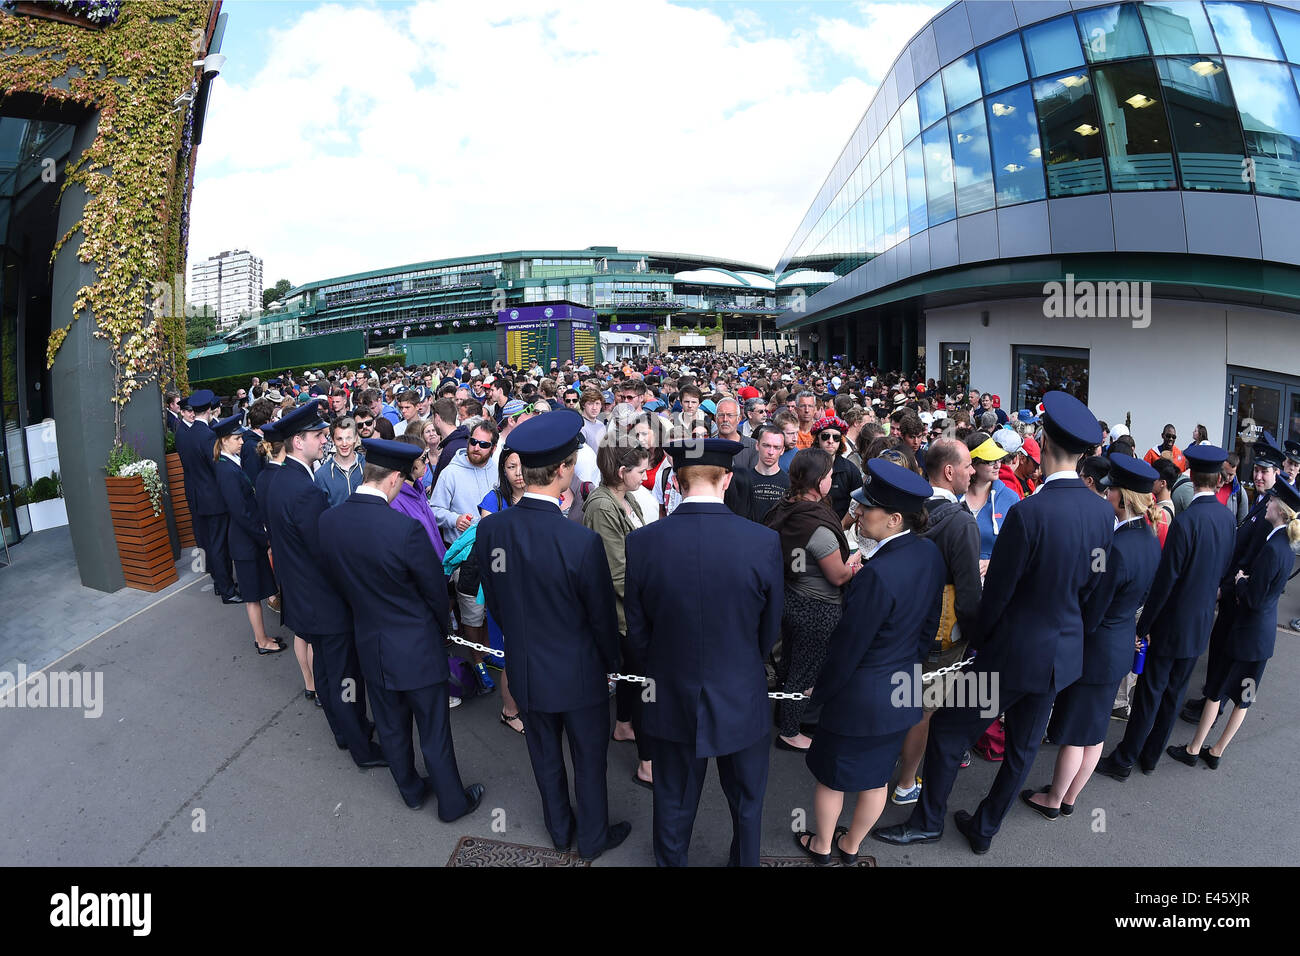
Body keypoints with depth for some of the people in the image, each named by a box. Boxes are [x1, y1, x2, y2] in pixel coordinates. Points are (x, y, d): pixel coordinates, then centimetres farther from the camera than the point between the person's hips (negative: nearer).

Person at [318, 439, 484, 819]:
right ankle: (452, 802, 31)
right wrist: (444, 627, 6)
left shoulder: (327, 521, -10)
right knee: (434, 731, 13)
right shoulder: (406, 529, -28)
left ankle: (411, 790, 44)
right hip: (416, 647, -5)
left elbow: (336, 580, 4)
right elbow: (434, 589, -14)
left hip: (370, 643, 6)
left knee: (391, 727, 23)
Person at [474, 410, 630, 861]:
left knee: (545, 756, 26)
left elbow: (493, 601, -1)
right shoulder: (582, 541, -31)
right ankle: (592, 837, 42)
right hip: (578, 672, -4)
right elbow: (602, 616, -17)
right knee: (589, 760, 20)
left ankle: (559, 829, 48)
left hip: (524, 668, 5)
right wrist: (613, 663, 2)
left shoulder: (490, 529, -16)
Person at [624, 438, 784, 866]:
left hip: (670, 699, 1)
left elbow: (637, 630, -6)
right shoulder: (764, 542, -19)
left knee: (674, 803, 23)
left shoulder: (641, 542, -18)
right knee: (746, 802, 25)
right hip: (741, 699, 0)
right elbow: (770, 628, -6)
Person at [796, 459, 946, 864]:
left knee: (831, 776, 19)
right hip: (904, 691, 7)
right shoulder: (930, 554, -8)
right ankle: (850, 846, 47)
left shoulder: (877, 574, -33)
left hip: (860, 695, -7)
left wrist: (820, 690, -6)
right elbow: (929, 624, 4)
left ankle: (822, 845, 42)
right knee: (875, 776, 25)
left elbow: (849, 646, -22)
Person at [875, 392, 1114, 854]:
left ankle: (927, 821, 28)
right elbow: (1090, 583, 5)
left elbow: (997, 592, -18)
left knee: (947, 730, 11)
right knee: (1022, 748, 20)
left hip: (1014, 653, -7)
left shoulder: (1028, 512, -26)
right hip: (1064, 652, 7)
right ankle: (984, 829, 39)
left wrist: (976, 638, -1)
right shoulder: (1103, 512, -6)